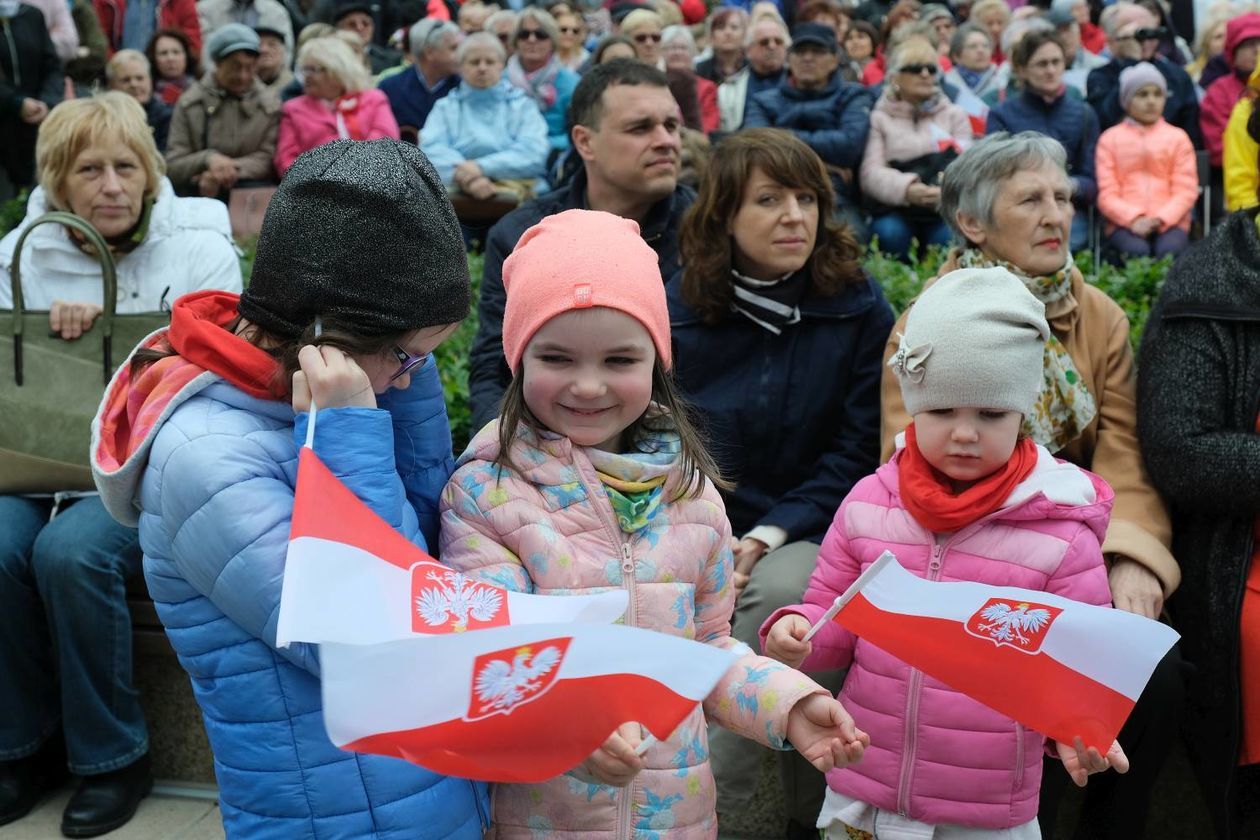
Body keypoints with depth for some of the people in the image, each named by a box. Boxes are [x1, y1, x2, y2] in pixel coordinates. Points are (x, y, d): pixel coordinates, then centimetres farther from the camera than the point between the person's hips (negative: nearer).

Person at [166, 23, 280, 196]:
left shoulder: (270, 106, 5)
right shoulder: (188, 104, 5)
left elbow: (268, 159, -2)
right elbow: (172, 167, 1)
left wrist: (230, 170, -17)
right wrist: (208, 158, -18)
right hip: (196, 200, 0)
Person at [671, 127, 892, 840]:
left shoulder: (860, 308, -3)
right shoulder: (678, 309, 1)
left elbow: (857, 452, -3)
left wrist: (771, 534, -14)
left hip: (809, 534, -1)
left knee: (780, 589, -34)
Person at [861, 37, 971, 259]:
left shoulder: (954, 114, 17)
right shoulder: (878, 117, 10)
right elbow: (871, 172, -6)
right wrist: (905, 188, -28)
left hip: (945, 210, 1)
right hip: (894, 209, -1)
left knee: (952, 236, -32)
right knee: (889, 232, -33)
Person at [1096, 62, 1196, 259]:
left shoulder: (1177, 137, 16)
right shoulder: (1110, 139, 13)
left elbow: (1186, 191, 6)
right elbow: (1107, 195, 3)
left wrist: (1160, 219, -12)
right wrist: (1133, 219, -15)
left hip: (1169, 222, 1)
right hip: (1124, 223, -1)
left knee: (1170, 251, -31)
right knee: (1136, 251, -33)